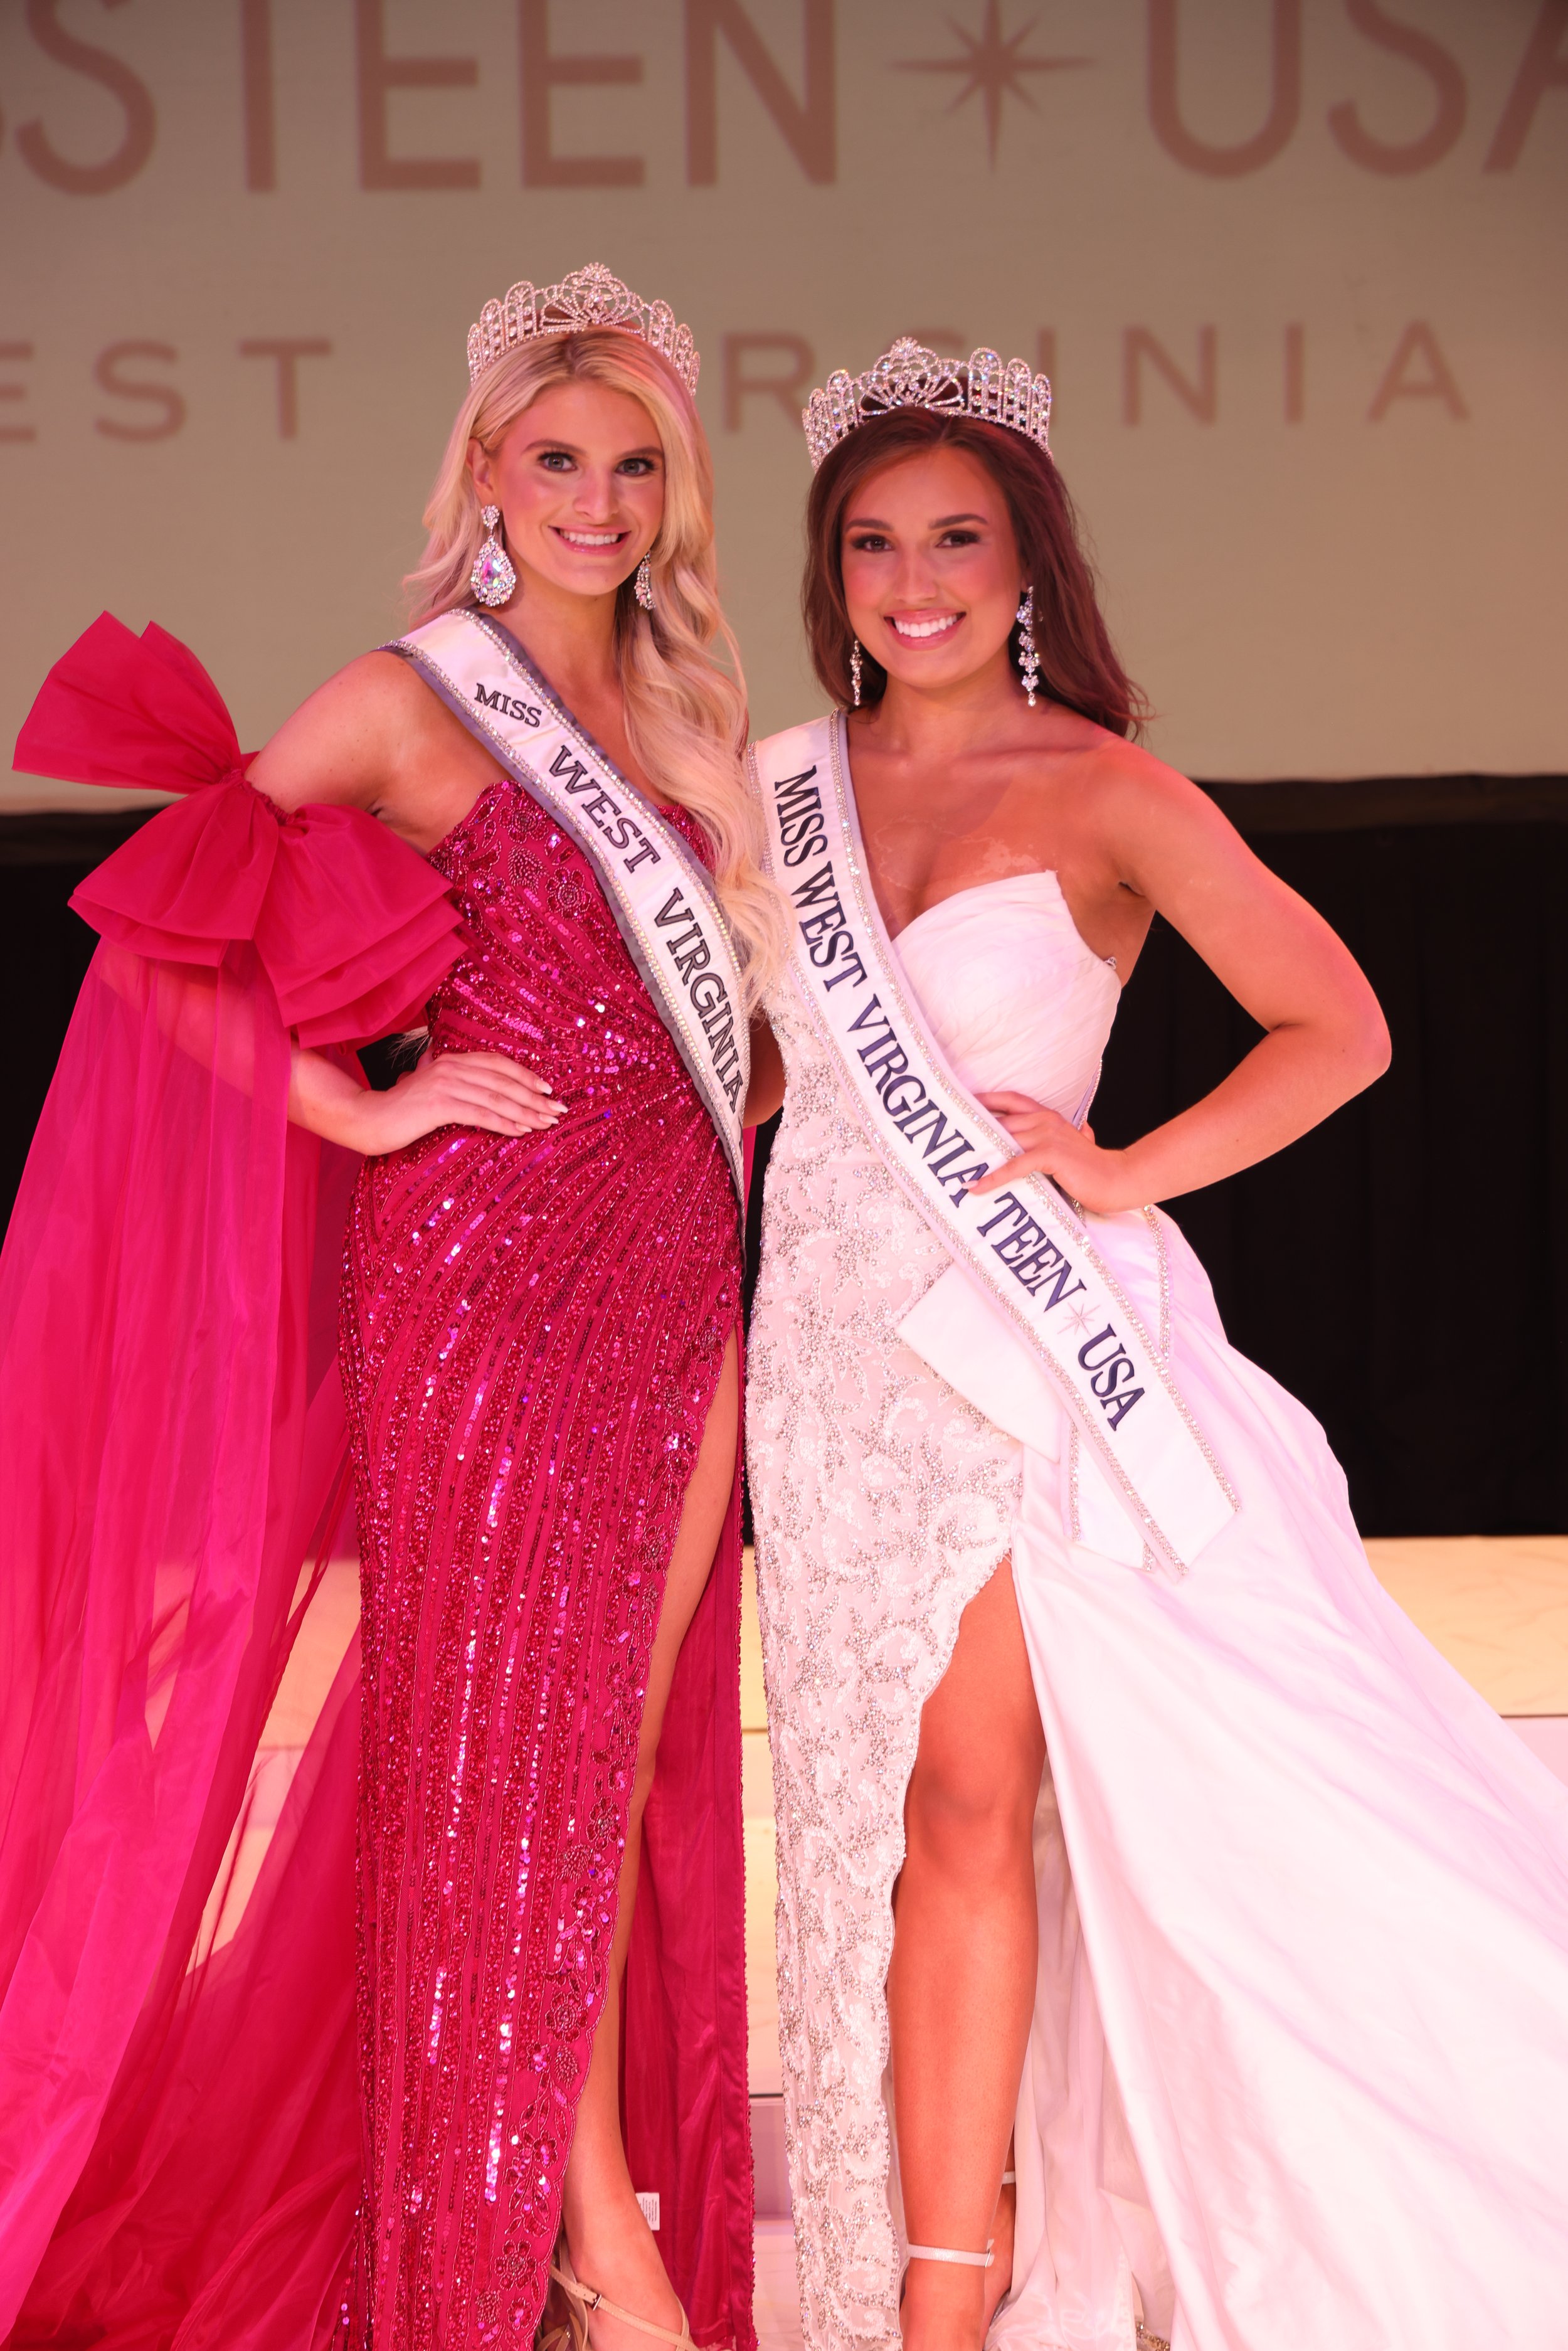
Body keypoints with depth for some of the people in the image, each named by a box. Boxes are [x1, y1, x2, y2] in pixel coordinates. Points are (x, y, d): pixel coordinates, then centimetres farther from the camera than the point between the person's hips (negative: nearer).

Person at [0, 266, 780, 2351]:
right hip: (486, 1260, -6)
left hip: (679, 1259, 6)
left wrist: (758, 1103, 8)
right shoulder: (411, 702, -4)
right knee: (519, 1736, 1)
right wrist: (359, 1106, -11)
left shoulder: (687, 711, 14)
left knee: (634, 1740, 9)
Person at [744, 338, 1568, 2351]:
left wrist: (1126, 1172, -12)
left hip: (1017, 1347, -5)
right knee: (869, 1801, 6)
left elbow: (1337, 1026, -5)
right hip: (829, 1340, 5)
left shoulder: (1099, 790, -4)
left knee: (965, 1799, -9)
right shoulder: (786, 789, 10)